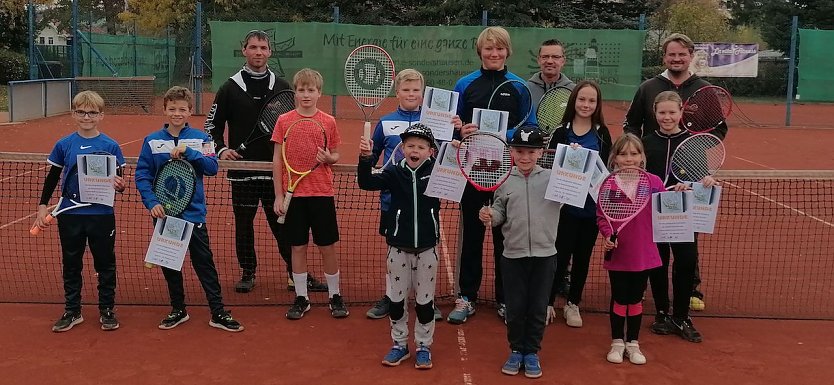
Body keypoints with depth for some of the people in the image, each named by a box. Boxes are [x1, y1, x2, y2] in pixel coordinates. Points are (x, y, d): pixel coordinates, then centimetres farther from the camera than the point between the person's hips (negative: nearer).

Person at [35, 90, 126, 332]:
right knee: (71, 265, 12)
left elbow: (118, 181, 0)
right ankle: (72, 311, 25)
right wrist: (42, 206, 3)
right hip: (70, 215, 2)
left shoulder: (110, 146, -4)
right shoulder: (64, 145, 1)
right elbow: (52, 178, 8)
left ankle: (107, 310, 21)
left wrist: (119, 185, -22)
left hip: (102, 215, -2)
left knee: (105, 264, 8)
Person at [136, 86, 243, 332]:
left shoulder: (201, 139, -1)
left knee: (204, 263, 1)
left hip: (193, 213, -2)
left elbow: (212, 168, -12)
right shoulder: (152, 141, 2)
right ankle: (178, 310, 27)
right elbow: (142, 175, -1)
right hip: (164, 213, 2)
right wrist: (151, 202, -13)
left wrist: (188, 151, -22)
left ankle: (218, 313, 7)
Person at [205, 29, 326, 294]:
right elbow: (212, 125, 8)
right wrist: (221, 149, -7)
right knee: (243, 223, 8)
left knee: (283, 223, 2)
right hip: (242, 170, 0)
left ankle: (297, 274, 10)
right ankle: (248, 273, 23)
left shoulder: (282, 88, 6)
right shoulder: (230, 88, 3)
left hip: (276, 170, 0)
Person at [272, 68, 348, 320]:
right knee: (298, 247, 7)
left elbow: (335, 156, 10)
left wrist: (328, 158, -14)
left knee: (328, 247, 6)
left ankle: (335, 296, 20)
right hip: (294, 194, 0)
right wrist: (278, 196, -2)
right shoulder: (284, 121, 0)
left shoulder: (328, 122, 1)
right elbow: (277, 160, 2)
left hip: (322, 193, 0)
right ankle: (301, 298, 19)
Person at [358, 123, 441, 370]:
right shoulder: (394, 173, -5)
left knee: (425, 300, 9)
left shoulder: (437, 171, -3)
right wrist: (365, 158, -33)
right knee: (396, 298, 10)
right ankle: (399, 345, 27)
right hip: (398, 247, 1)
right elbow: (367, 183, -16)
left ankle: (424, 347, 24)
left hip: (426, 247, 0)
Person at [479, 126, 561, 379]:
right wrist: (490, 216, -13)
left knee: (538, 308, 8)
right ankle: (516, 351, 26)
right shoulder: (505, 182, 2)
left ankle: (532, 353, 24)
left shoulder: (553, 179, -2)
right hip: (513, 256, 1)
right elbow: (500, 213, 8)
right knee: (515, 307, 9)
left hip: (544, 255, 0)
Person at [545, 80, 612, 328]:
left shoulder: (602, 133, 4)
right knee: (560, 256, 1)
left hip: (592, 205, 2)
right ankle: (548, 303, 18)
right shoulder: (561, 132, -1)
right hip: (566, 204, -2)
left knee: (583, 257, 11)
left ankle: (573, 304, 26)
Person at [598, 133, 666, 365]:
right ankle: (617, 343, 27)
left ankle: (633, 343, 29)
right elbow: (601, 216, -5)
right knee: (619, 299, 11)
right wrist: (607, 234, -20)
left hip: (643, 254, 1)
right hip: (618, 253, -1)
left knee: (636, 299, 14)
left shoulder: (654, 182, -4)